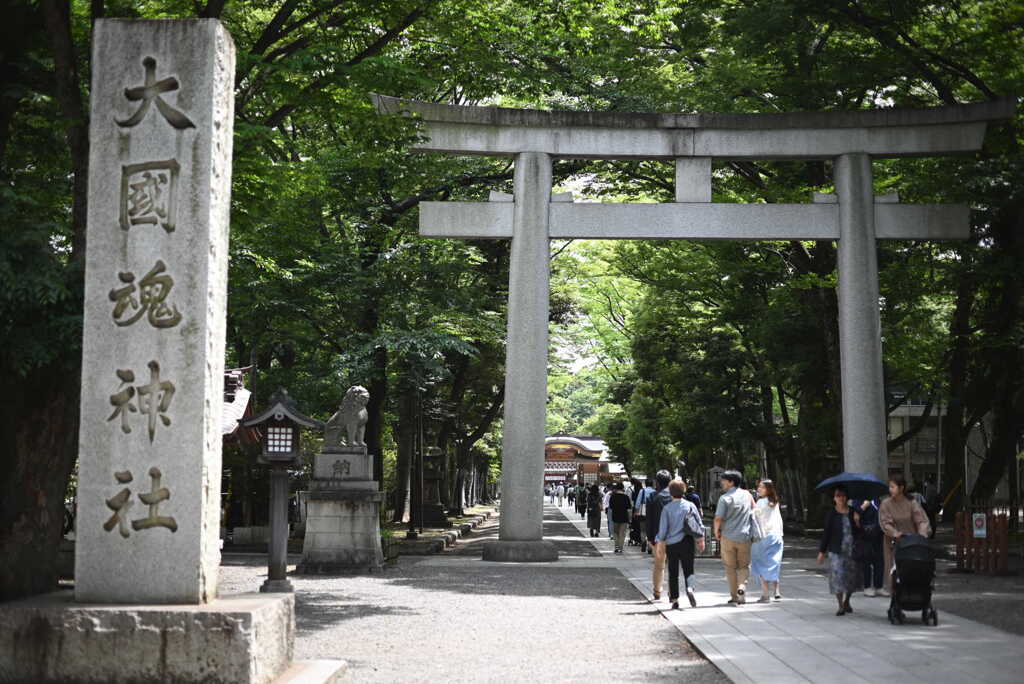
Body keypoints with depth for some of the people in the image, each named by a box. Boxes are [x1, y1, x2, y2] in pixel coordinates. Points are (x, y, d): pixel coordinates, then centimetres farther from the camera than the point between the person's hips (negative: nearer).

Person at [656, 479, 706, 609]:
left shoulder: (667, 508, -6)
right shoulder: (690, 506, -1)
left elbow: (663, 528, -5)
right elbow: (700, 524, 2)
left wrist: (660, 543, 5)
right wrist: (701, 541, 12)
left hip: (671, 544, -1)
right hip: (687, 543, 1)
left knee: (673, 573, 8)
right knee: (688, 569, 6)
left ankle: (674, 600, 9)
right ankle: (689, 588, -23)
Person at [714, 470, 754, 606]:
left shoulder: (725, 498, -11)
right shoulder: (747, 495, 4)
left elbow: (718, 519, -16)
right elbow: (754, 511, 15)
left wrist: (716, 532, 1)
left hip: (728, 538, -3)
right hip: (744, 537, 3)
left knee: (730, 567, 8)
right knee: (744, 565, 15)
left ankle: (734, 597, 9)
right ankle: (741, 586, -11)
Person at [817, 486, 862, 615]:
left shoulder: (853, 512, 5)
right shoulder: (831, 515, -1)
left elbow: (860, 532, 8)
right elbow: (826, 533, 2)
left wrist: (857, 522, -13)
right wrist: (822, 551, 1)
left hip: (852, 550, 3)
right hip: (837, 551, -2)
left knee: (852, 576, 10)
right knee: (838, 576, -9)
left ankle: (847, 601, 32)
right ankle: (841, 606, -2)